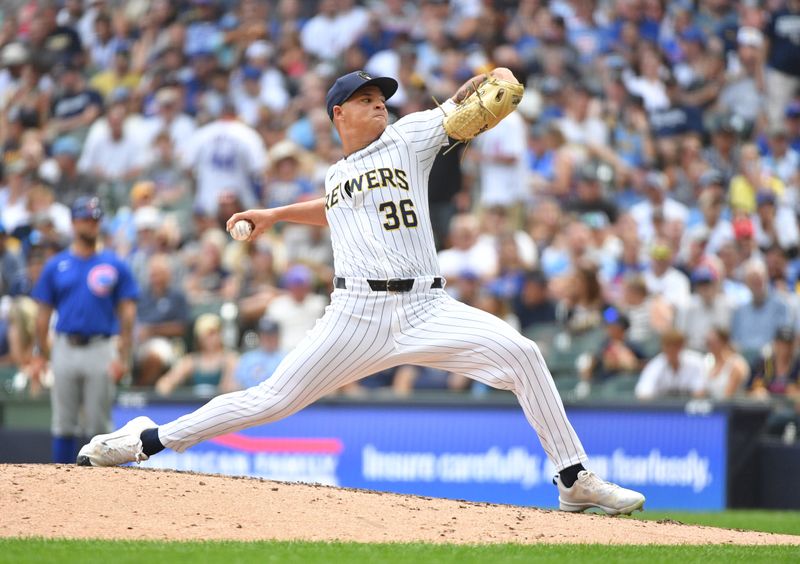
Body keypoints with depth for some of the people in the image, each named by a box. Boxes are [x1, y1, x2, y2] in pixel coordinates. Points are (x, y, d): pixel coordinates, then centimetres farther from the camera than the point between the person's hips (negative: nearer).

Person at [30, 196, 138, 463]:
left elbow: (127, 313, 2)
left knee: (100, 426, 0)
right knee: (64, 424, 4)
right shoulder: (56, 266, 8)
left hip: (101, 350, -1)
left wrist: (123, 357, -7)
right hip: (65, 349, 1)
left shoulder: (114, 266, 4)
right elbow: (43, 313, 9)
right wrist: (40, 355, 1)